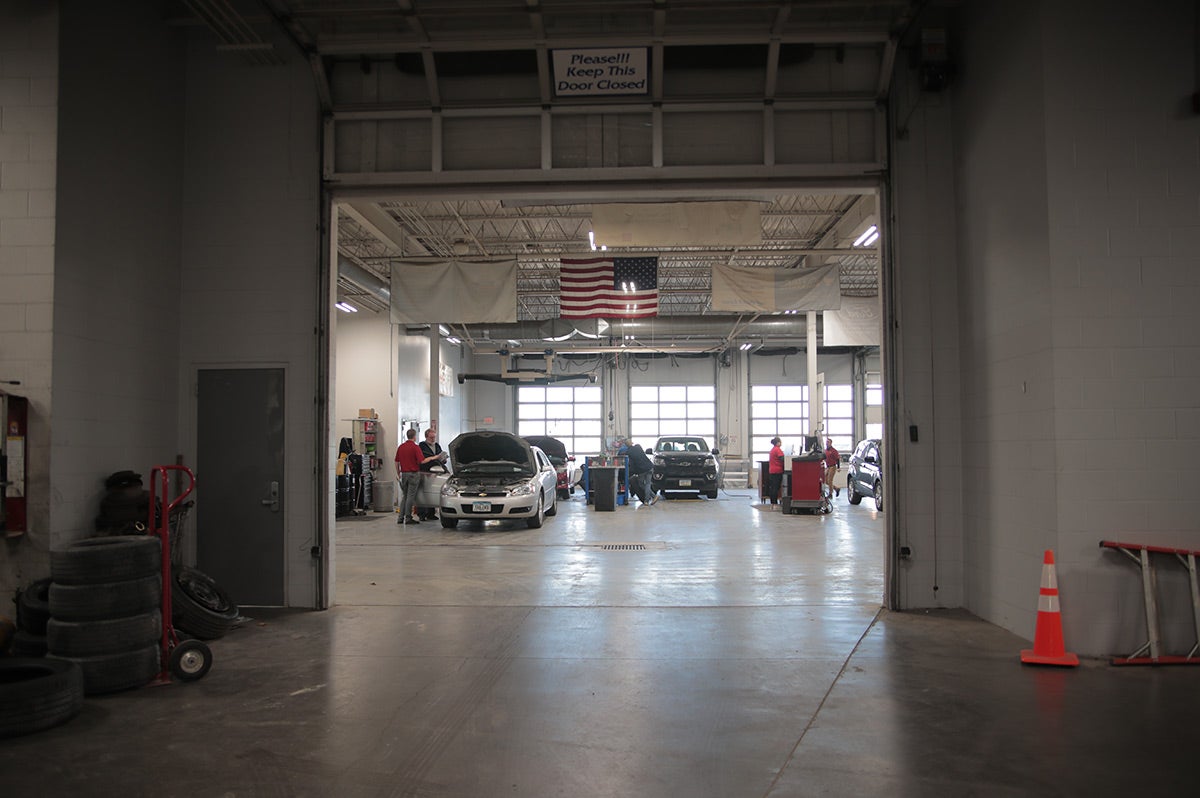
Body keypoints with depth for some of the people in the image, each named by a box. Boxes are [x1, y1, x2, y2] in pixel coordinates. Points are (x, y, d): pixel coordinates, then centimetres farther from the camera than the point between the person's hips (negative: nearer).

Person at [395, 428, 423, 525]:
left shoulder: (401, 447, 8)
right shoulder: (415, 447, -11)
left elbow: (396, 462, 12)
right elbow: (420, 461, -17)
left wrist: (398, 473, 21)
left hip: (404, 473, 6)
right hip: (414, 473, -6)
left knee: (404, 496, 13)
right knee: (411, 496, -1)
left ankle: (401, 517, 11)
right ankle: (408, 517, 0)